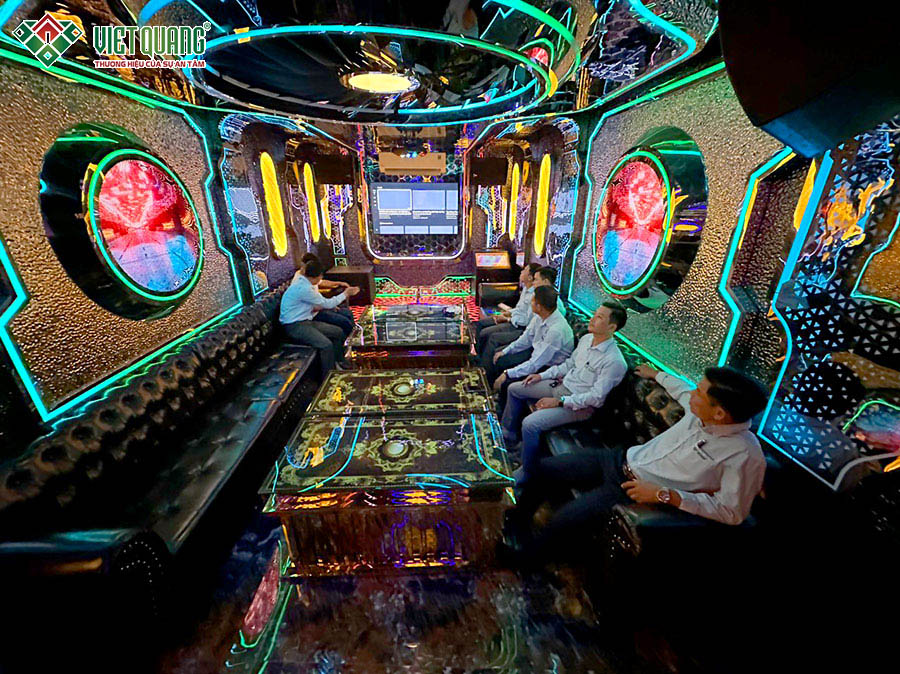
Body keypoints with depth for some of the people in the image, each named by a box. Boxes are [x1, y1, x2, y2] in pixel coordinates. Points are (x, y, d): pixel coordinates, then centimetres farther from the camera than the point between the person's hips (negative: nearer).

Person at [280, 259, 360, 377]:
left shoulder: (303, 282, 8)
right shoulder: (303, 288, -22)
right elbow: (327, 303, -15)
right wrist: (346, 293, -5)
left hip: (305, 321, 10)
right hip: (295, 326, -10)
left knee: (338, 332, 8)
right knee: (327, 345, -29)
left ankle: (339, 363, 22)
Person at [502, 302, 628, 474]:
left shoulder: (614, 361, -25)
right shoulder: (586, 339, 1)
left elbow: (596, 397, -24)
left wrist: (560, 401, -24)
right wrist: (542, 375, 6)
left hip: (580, 404, -9)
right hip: (562, 384, 9)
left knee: (530, 424, -26)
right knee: (514, 389, 11)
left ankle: (528, 472, 0)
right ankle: (509, 433, 31)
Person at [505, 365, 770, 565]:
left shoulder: (746, 456, -20)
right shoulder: (702, 411, -3)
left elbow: (732, 511, -17)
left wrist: (665, 494, -23)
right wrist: (656, 374, 37)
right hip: (620, 459, 7)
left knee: (565, 520, -21)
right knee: (542, 469, 0)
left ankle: (528, 555, 14)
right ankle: (517, 525, 27)